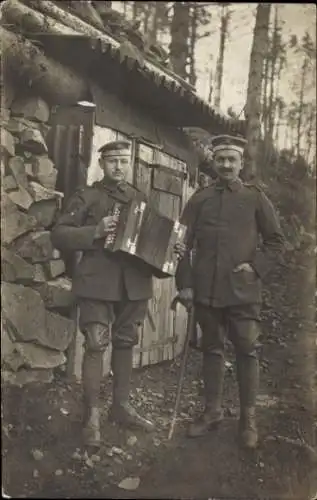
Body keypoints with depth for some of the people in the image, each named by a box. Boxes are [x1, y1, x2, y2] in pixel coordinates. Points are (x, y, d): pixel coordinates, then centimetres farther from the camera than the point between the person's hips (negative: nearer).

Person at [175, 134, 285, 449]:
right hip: (206, 290, 2)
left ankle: (248, 418, 13)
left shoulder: (255, 197, 4)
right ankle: (212, 411, 24)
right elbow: (183, 244, 6)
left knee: (246, 351, 1)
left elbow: (276, 240, 7)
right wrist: (184, 283, -1)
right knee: (212, 349, 11)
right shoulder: (200, 199, 7)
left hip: (243, 290, -2)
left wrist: (256, 267, -6)